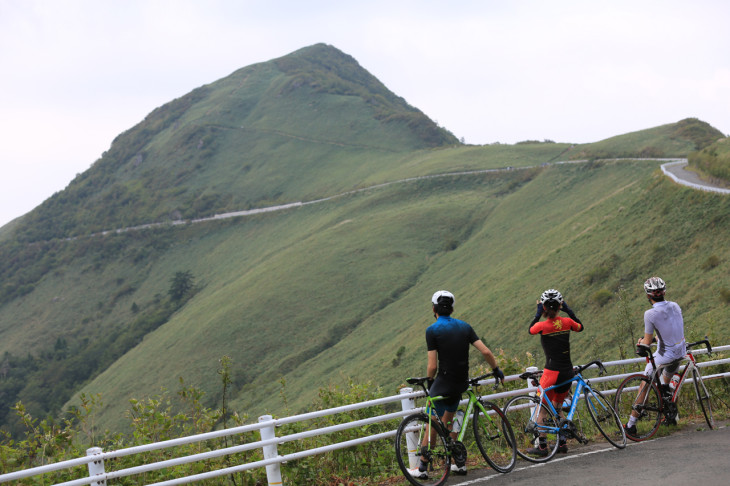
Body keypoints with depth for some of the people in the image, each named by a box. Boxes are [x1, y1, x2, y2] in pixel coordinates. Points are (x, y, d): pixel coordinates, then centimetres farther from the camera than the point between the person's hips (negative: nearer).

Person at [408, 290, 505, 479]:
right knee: (447, 421, 22)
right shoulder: (464, 326, 4)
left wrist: (429, 381, 5)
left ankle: (422, 468, 6)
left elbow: (432, 366, -14)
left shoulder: (432, 330, -11)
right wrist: (496, 369, 16)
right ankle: (460, 463, 22)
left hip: (443, 382, -6)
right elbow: (486, 352, 0)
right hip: (461, 383, 6)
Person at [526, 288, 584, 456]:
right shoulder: (566, 322, -3)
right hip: (568, 372, 5)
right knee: (557, 407, 21)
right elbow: (580, 327, 20)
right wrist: (569, 310, 20)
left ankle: (541, 445, 4)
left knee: (543, 409, 6)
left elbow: (530, 329, 10)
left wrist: (538, 314, 16)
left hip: (552, 372, -5)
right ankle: (562, 442, 21)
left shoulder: (542, 326, -13)